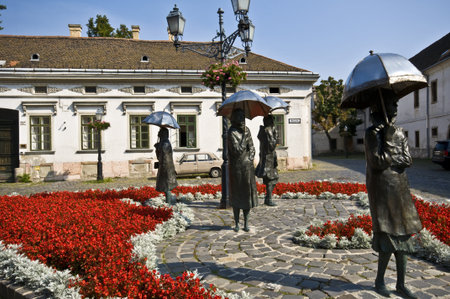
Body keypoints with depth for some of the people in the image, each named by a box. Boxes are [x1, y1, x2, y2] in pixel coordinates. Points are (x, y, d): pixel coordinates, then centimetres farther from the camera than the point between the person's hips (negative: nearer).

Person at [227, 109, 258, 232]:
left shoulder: (246, 130, 8)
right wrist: (245, 137, -17)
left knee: (248, 194, 8)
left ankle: (246, 223, 20)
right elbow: (237, 150, -19)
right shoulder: (232, 133, -12)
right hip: (237, 167, -5)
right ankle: (237, 223, 17)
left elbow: (251, 147, 13)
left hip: (248, 167, 6)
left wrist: (250, 159, 0)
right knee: (236, 195, 3)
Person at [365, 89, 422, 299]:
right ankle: (379, 281, 14)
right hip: (382, 189, -7)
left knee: (401, 236, 9)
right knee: (388, 236, -5)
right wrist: (389, 140, -16)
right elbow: (378, 162, -15)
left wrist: (389, 159, -12)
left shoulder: (399, 132, 12)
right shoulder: (373, 132, -7)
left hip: (400, 189, 7)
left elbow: (408, 161, 3)